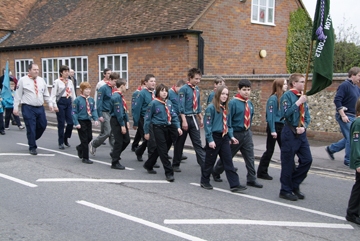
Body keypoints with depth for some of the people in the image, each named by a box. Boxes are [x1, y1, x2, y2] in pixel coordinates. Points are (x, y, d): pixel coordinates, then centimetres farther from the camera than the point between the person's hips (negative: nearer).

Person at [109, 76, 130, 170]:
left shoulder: (121, 95, 10)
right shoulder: (116, 96, -19)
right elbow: (118, 112, -21)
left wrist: (127, 121, 8)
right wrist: (122, 125, -20)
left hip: (122, 120, 9)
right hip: (116, 121, -9)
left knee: (127, 140, 14)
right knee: (119, 142, -2)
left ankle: (115, 154, 33)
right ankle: (115, 163, 9)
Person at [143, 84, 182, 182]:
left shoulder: (169, 102, 7)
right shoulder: (154, 103, -8)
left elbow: (174, 115, 10)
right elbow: (147, 117, -3)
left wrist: (178, 127, -3)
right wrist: (146, 132, -2)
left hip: (168, 127, 6)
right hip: (158, 128, -6)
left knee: (159, 149, 16)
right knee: (163, 151, -4)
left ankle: (148, 165, 36)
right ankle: (169, 173, 0)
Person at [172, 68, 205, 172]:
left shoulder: (197, 89, 8)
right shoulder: (184, 89, -12)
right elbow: (181, 106, -16)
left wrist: (201, 118, 15)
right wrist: (184, 120, -21)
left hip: (194, 118, 6)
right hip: (185, 117, -6)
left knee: (198, 143, 2)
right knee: (180, 142, 7)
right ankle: (176, 164, 21)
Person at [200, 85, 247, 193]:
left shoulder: (225, 108, 9)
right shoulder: (211, 107, -12)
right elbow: (207, 124, -14)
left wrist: (231, 136, 5)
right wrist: (210, 140, -18)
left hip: (224, 137, 6)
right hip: (214, 137, -6)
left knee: (228, 162, 4)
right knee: (210, 161, 7)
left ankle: (234, 185, 5)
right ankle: (204, 181, 25)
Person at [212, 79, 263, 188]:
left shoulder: (250, 103, 5)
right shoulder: (233, 103, -16)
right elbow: (228, 120, -17)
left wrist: (248, 129, 13)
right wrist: (230, 135, -18)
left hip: (247, 133, 6)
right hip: (236, 133, -6)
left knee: (250, 157, 5)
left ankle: (251, 179, 14)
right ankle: (215, 172, 31)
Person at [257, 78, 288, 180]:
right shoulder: (273, 99, -12)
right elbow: (270, 115, -16)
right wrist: (272, 130, -19)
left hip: (282, 127, 7)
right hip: (274, 126, -7)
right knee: (270, 150, 1)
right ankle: (262, 172, 13)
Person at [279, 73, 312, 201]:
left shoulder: (302, 97, 12)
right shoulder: (287, 96, -9)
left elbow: (307, 116, 13)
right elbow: (285, 113, -21)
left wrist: (304, 127, -5)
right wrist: (298, 102, -20)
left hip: (301, 133, 7)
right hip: (290, 133, -7)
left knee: (307, 160, 5)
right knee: (288, 162, 1)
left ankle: (294, 185, 21)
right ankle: (285, 190, 13)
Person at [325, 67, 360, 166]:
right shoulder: (344, 85, -12)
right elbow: (337, 100, -19)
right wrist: (343, 115, -22)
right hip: (345, 116, -9)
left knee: (349, 138, 14)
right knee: (351, 138, -7)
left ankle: (331, 149, 28)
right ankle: (348, 160, 5)